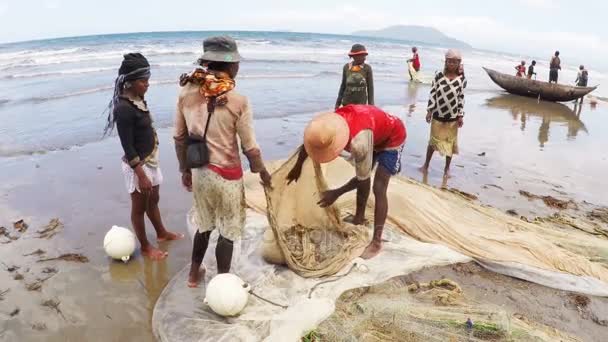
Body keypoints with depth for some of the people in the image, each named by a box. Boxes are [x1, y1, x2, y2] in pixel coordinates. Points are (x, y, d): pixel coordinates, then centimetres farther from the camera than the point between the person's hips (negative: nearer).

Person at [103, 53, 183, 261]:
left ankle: (162, 233, 45)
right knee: (140, 207, 10)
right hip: (138, 165, -9)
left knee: (153, 201, 25)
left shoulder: (138, 101, 2)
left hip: (150, 160, 9)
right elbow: (127, 147, -24)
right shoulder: (124, 109, -24)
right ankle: (145, 247, 28)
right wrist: (141, 175, -23)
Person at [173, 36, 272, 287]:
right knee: (227, 232, 13)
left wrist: (185, 169, 16)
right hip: (227, 175, -5)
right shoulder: (237, 101, -18)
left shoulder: (186, 93, -4)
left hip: (199, 172, 5)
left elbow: (179, 137, 3)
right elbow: (250, 147, -11)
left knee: (203, 225, 26)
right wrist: (262, 171, 6)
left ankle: (194, 273, 42)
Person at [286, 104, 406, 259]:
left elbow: (362, 178, -29)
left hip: (392, 138, -7)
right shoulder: (331, 125, -24)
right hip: (376, 135, 8)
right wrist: (297, 167, 7)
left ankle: (376, 242, -5)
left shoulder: (359, 141, -45)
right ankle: (359, 217, 37)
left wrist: (336, 193, -21)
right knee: (362, 179, 16)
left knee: (378, 189, -12)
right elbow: (309, 141, -3)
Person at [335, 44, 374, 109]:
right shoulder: (346, 67, 0)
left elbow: (370, 88, -2)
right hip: (347, 103, 2)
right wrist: (338, 103, 9)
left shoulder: (367, 68, -7)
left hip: (361, 103, -2)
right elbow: (343, 85, 9)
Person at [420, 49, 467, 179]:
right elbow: (433, 94, -2)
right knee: (433, 140, 11)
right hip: (438, 115, 0)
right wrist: (429, 111, -5)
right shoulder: (439, 76, -4)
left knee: (450, 142, 10)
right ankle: (426, 164, 26)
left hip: (453, 117, 0)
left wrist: (461, 116, -4)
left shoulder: (461, 79, -4)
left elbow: (461, 98, -2)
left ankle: (447, 168, 24)